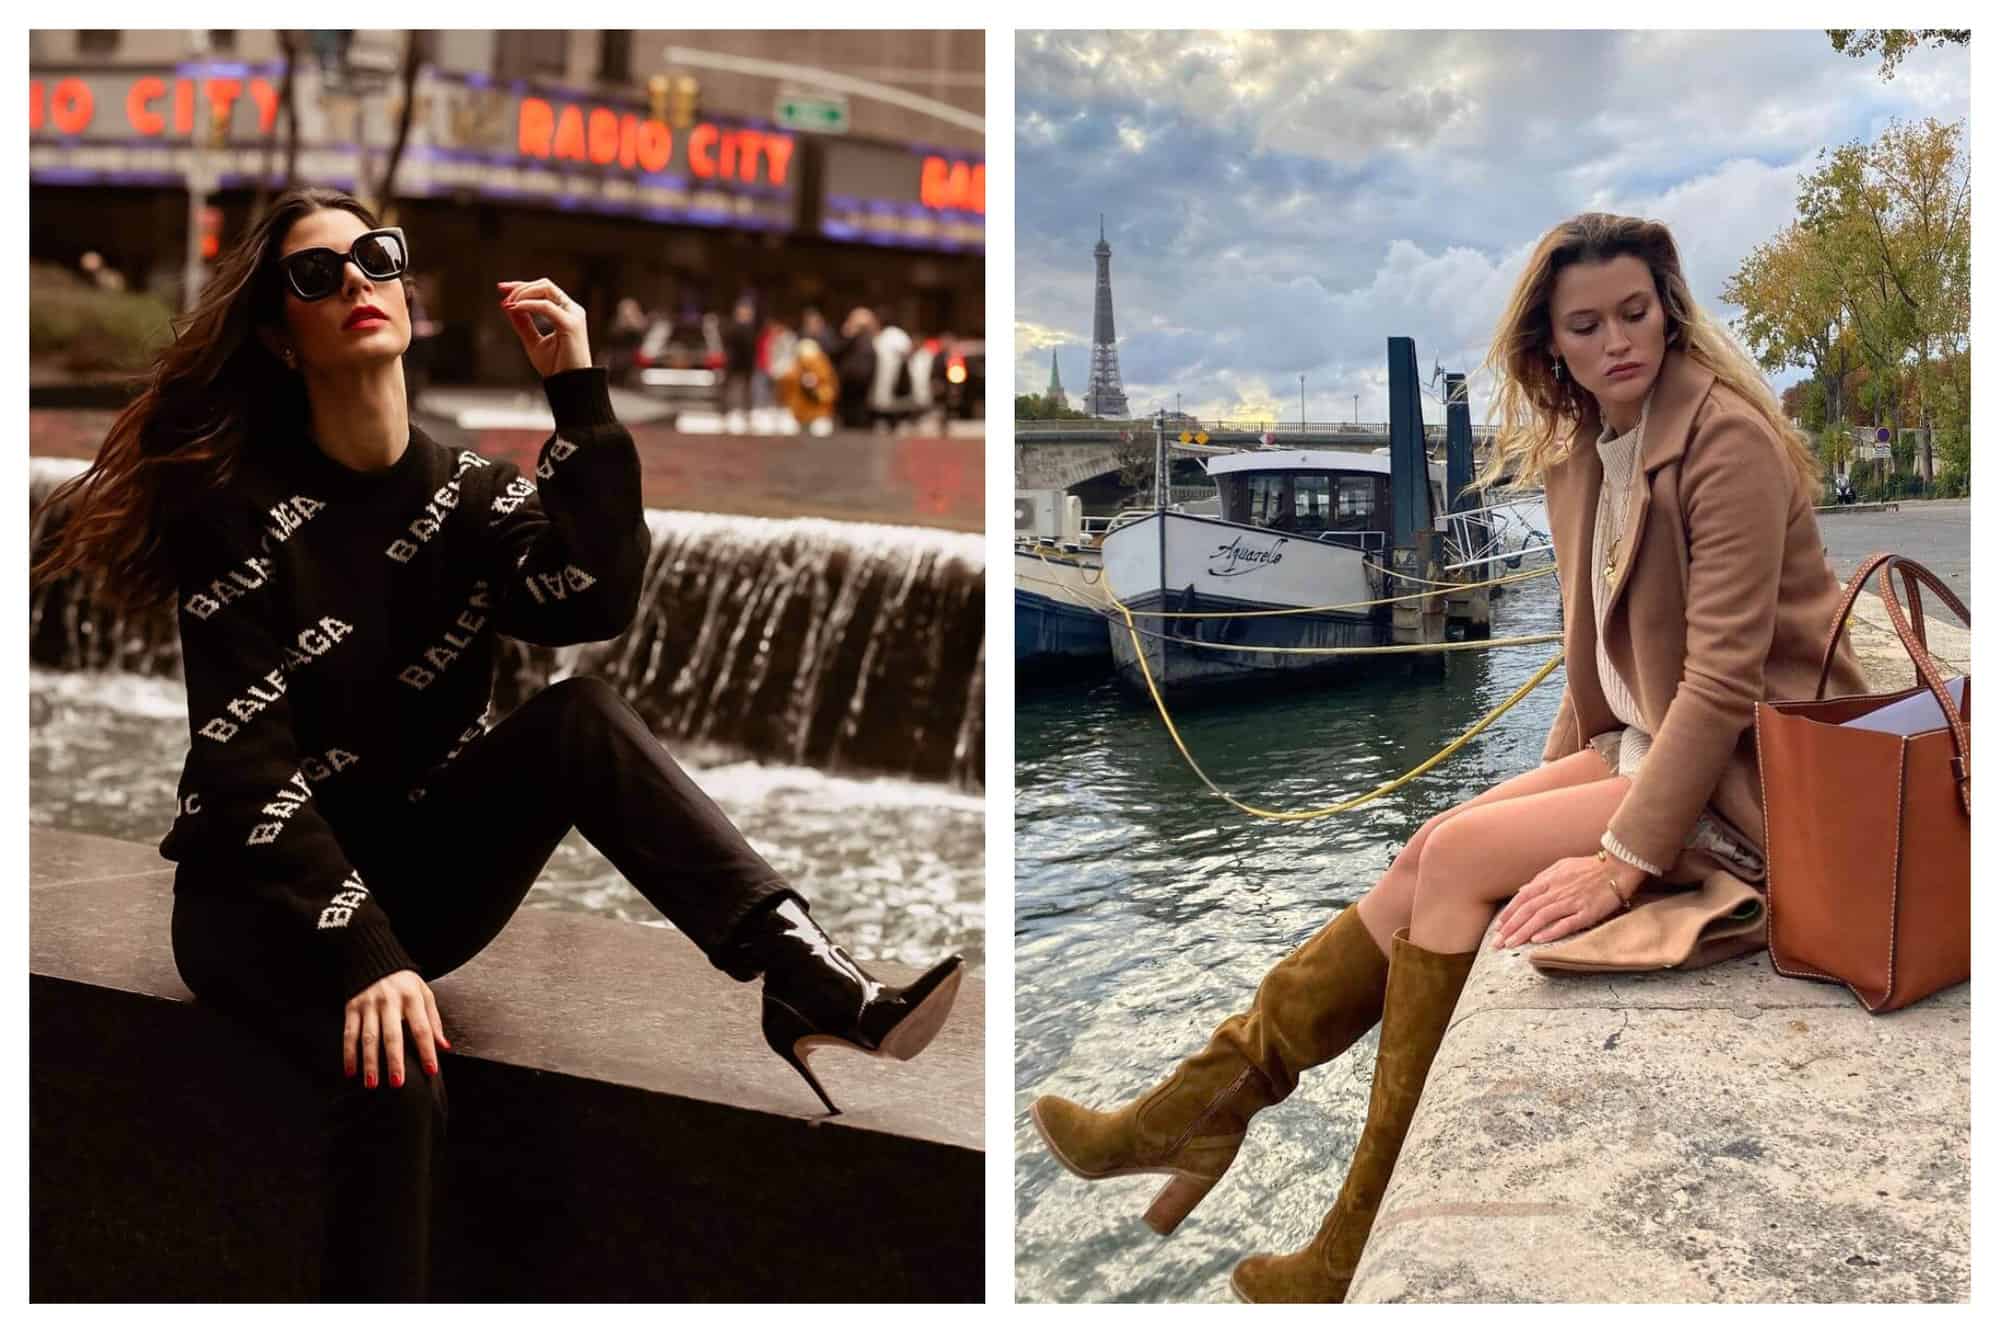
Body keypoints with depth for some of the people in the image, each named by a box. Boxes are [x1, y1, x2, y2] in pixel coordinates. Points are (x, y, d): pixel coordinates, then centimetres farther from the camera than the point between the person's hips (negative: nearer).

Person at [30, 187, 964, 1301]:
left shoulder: (468, 494, 2)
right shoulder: (237, 506, -12)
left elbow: (596, 604, -18)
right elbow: (247, 765, -19)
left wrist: (578, 389, -23)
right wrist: (364, 954, -30)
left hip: (420, 873, 4)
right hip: (265, 898, -4)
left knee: (583, 716, -23)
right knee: (396, 1075, -36)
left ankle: (818, 993, -35)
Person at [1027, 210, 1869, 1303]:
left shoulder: (1727, 439, -17)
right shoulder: (1582, 448, 10)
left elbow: (1724, 673, -23)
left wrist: (1624, 856, -26)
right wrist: (1553, 787, 5)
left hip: (1748, 777, -8)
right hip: (1646, 746, 8)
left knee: (1456, 859, -18)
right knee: (1430, 857, -11)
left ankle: (1365, 1247, -13)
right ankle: (1210, 1102, -9)